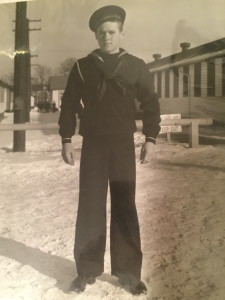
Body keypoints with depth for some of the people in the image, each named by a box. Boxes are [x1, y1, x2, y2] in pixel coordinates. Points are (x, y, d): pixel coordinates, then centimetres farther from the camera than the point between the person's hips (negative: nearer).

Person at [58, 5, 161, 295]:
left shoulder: (136, 66, 4)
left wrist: (150, 139, -2)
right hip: (92, 145, 1)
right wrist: (66, 139, 1)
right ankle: (87, 270, 14)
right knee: (89, 208, 1)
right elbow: (69, 104, 7)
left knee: (125, 208, 2)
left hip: (123, 144, 0)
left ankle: (128, 272, 11)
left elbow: (150, 103, 7)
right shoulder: (82, 66, 5)